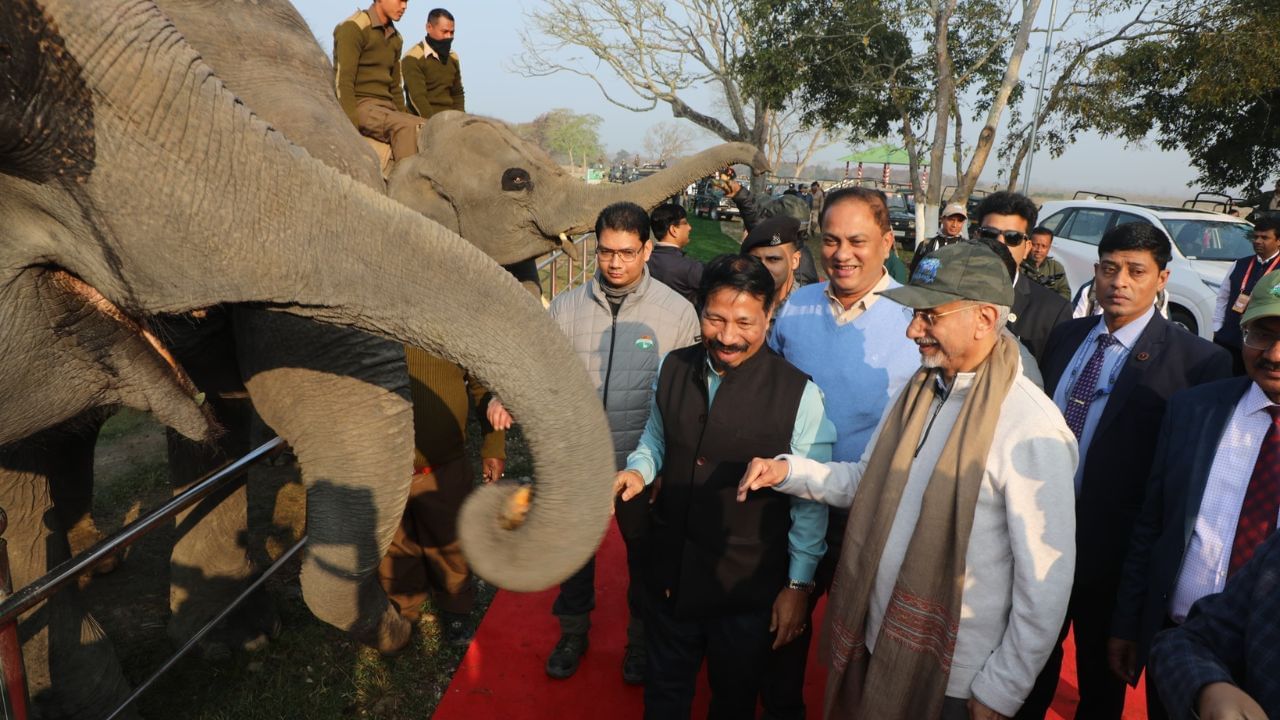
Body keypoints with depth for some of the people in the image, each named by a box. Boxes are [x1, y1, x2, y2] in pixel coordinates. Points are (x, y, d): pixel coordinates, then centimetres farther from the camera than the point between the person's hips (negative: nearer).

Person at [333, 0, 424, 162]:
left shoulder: (396, 38, 18)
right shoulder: (353, 28, -5)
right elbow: (343, 81, -13)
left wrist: (403, 116, 12)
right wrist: (352, 126, -20)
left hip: (386, 107, 7)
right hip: (359, 105, -7)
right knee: (407, 127, -32)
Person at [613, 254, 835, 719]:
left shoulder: (800, 394, -17)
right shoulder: (673, 368, -5)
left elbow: (811, 500, -9)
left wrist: (799, 585, -5)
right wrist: (638, 470, -8)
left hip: (749, 588, -3)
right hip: (670, 571, 4)